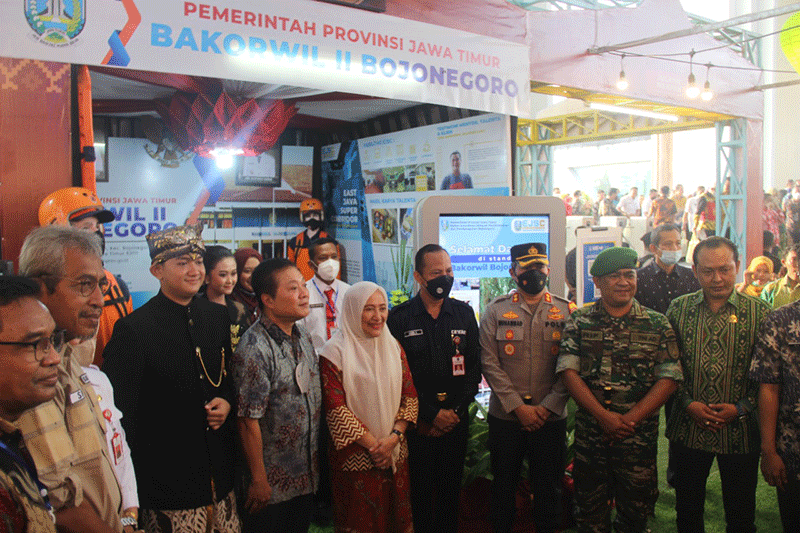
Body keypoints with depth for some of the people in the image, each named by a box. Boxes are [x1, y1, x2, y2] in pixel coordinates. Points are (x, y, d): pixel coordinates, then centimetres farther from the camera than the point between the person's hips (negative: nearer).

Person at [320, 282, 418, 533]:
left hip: (395, 453, 4)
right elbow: (335, 408, -13)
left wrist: (394, 437, -9)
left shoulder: (393, 346, 6)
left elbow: (410, 396, 5)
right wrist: (372, 444, -13)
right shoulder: (335, 351, -9)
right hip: (355, 454, -4)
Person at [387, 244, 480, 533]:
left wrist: (456, 411, -4)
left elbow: (474, 366, 6)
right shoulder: (399, 318, -4)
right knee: (419, 490, 3)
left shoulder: (464, 313, 6)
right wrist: (432, 414, -8)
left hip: (456, 420, 3)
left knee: (451, 489, 11)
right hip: (418, 422, -2)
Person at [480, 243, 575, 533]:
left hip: (551, 418, 0)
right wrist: (518, 406, -11)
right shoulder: (496, 310, 1)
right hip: (505, 416, 0)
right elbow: (489, 362, -4)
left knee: (548, 487, 11)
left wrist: (546, 407, -9)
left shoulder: (567, 311, 3)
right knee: (504, 484, 12)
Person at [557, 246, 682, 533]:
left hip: (639, 434, 0)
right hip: (589, 432, 0)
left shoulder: (658, 324, 2)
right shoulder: (580, 321, 3)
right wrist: (604, 416, -14)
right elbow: (568, 371, -5)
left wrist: (629, 419, -13)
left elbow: (669, 379, -4)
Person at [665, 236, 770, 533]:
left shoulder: (760, 313, -4)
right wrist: (688, 403, -10)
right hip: (687, 429, 1)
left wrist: (740, 408, -14)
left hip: (740, 430, -1)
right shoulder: (678, 309, 0)